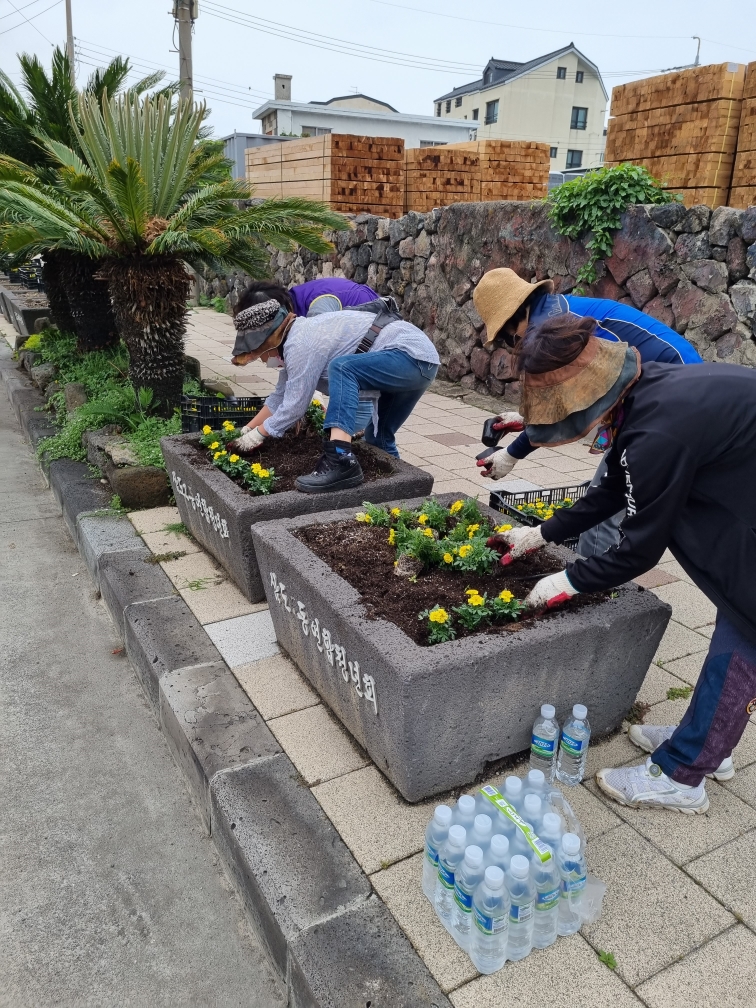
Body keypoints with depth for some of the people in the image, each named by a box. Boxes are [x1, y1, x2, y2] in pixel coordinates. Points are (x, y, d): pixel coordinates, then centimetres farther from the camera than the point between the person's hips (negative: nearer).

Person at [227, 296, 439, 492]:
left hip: (412, 354, -11)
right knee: (378, 437, 18)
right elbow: (281, 396, 23)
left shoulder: (301, 344, -18)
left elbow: (294, 406, -13)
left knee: (341, 368, -29)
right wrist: (246, 430, 25)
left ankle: (341, 461, -36)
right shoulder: (299, 335, 14)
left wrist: (257, 434, 2)